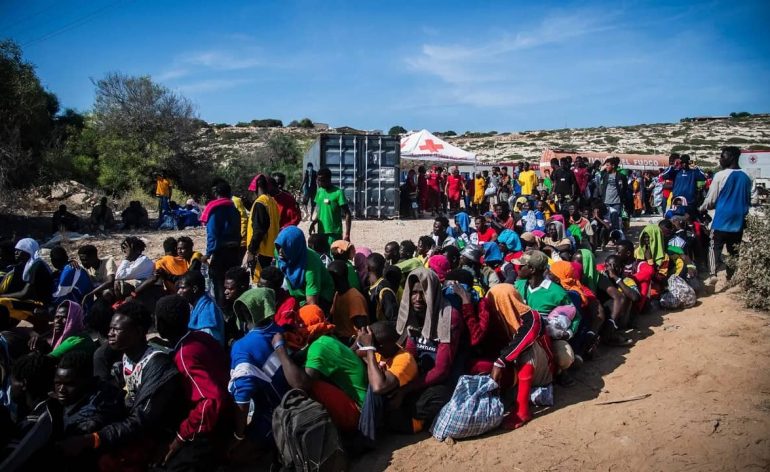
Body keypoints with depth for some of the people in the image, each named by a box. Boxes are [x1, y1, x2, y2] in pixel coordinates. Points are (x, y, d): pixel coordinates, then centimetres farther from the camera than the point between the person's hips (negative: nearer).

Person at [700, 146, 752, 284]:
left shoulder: (720, 175, -11)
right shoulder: (746, 178, 7)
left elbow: (711, 200, -6)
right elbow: (748, 201, 18)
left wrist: (702, 208, 12)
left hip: (722, 219, -4)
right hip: (738, 220, 5)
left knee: (715, 246, 2)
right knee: (734, 250, 11)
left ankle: (712, 274, -13)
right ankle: (731, 277, 15)